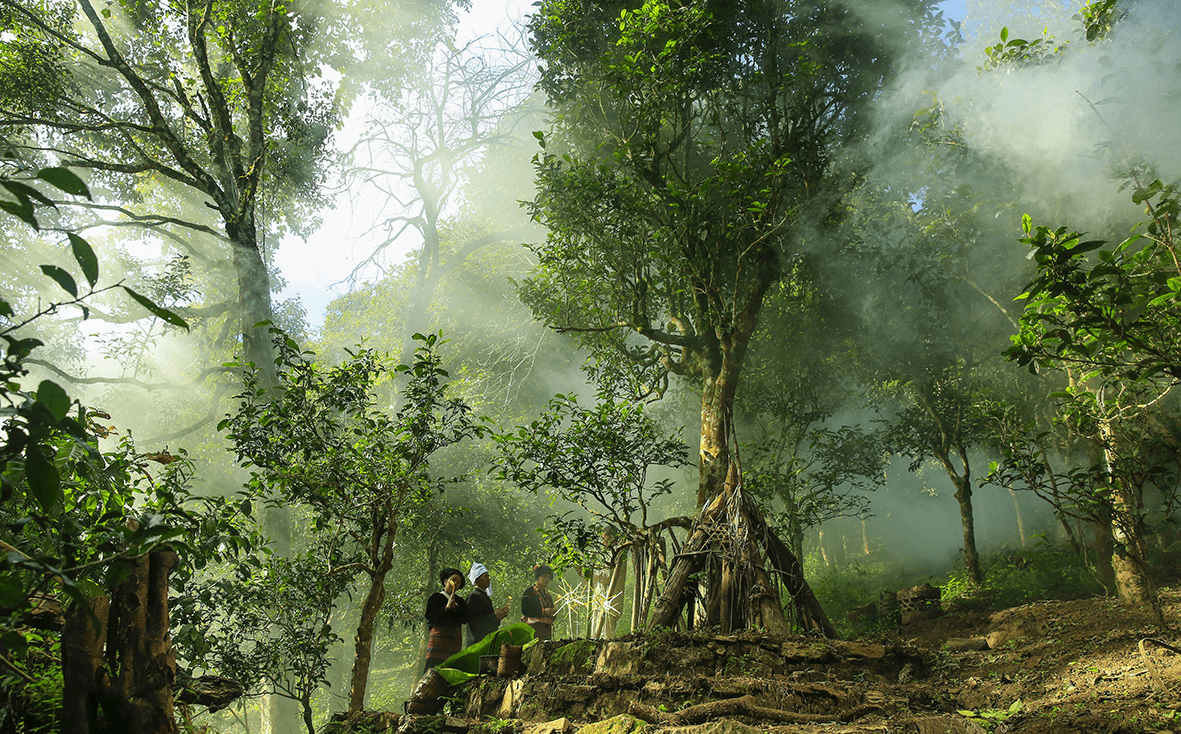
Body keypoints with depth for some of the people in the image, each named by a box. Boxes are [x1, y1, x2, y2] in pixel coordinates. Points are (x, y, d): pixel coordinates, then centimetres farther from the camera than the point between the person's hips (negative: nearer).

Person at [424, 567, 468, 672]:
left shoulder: (459, 600, 19)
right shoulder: (435, 597, 6)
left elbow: (465, 620, 8)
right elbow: (430, 616, -4)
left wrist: (455, 607, -5)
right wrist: (446, 608, -12)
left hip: (455, 639, 4)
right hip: (439, 635, -4)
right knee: (434, 665, -14)